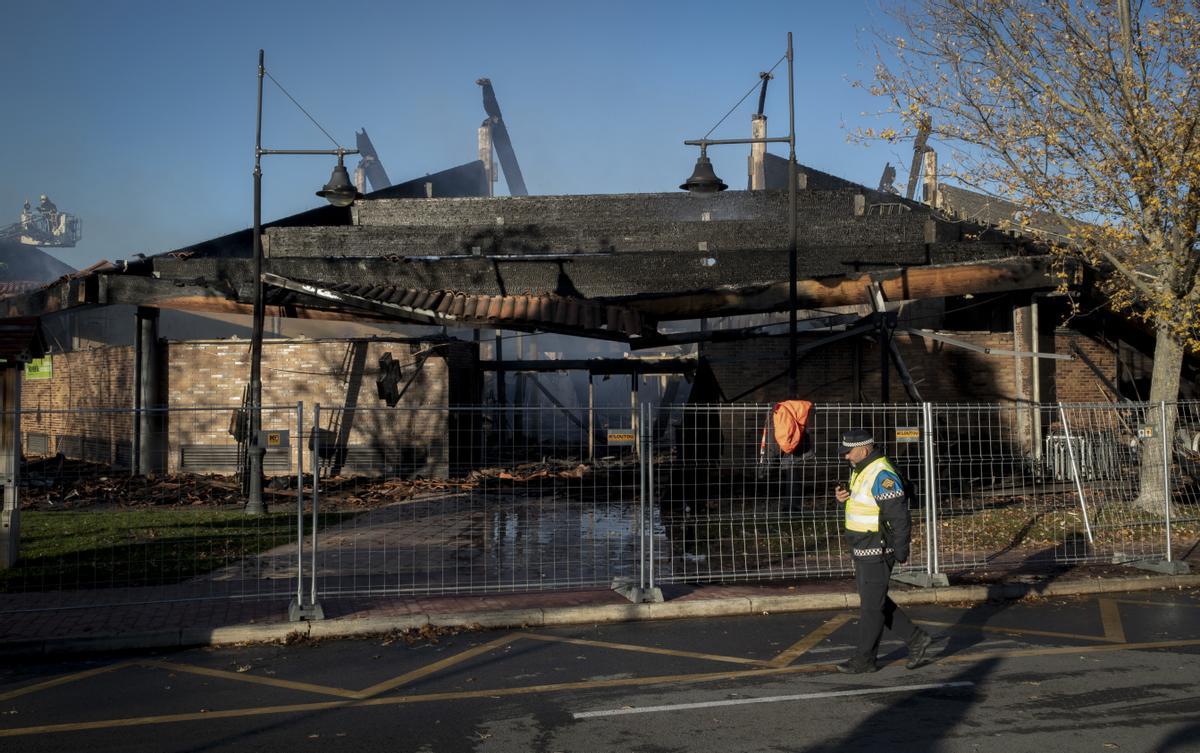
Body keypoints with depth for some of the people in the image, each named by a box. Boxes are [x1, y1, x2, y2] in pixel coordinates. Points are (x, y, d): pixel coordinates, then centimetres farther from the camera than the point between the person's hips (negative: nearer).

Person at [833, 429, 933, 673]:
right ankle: (916, 640, 23)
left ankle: (864, 659, 12)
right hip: (863, 550, 10)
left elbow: (899, 517, -21)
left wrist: (900, 552, -17)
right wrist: (843, 496, 0)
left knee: (871, 605, 1)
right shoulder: (861, 470, 11)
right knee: (878, 602, 16)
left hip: (876, 552, -10)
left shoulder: (882, 475, -21)